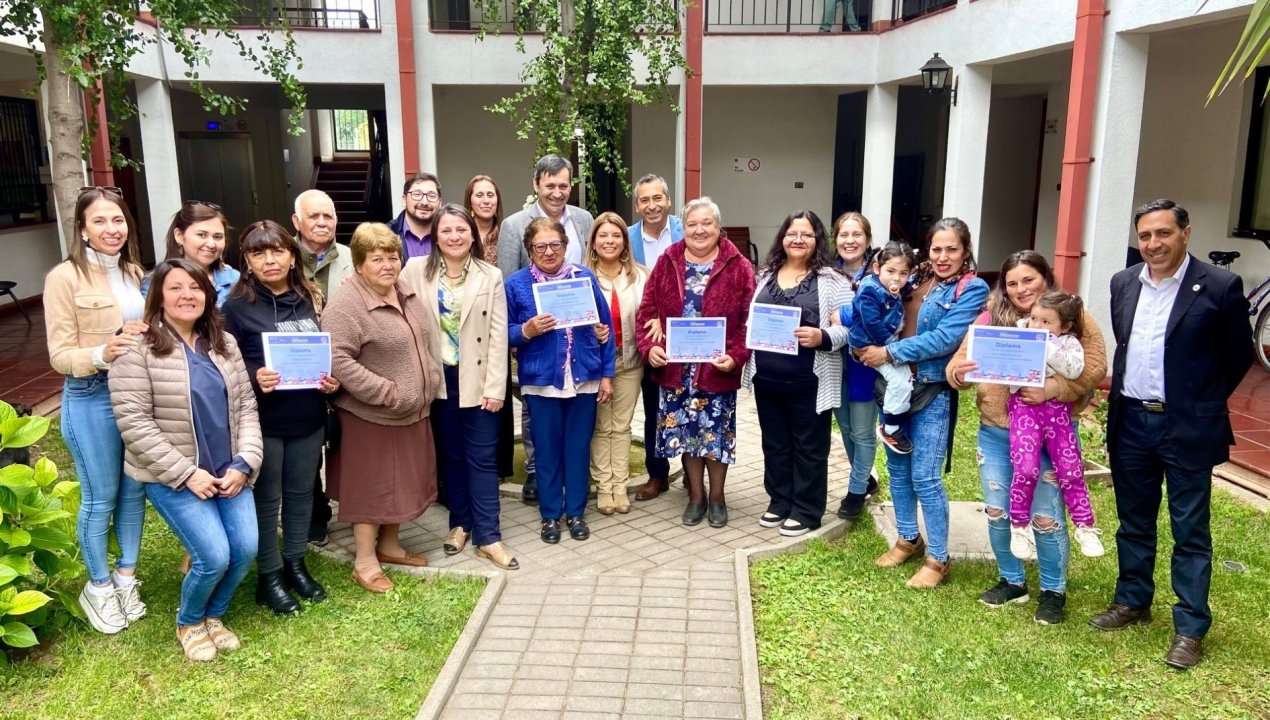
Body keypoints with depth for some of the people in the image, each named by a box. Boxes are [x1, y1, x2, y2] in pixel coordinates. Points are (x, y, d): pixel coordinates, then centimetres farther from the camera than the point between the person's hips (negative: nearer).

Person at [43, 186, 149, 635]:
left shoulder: (133, 271, 7)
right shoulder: (65, 277, -12)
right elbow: (60, 356, -13)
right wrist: (103, 354, -31)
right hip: (91, 399, -6)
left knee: (135, 491, 15)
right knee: (99, 499, 6)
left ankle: (126, 576, 32)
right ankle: (98, 587, 25)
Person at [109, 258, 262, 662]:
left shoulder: (224, 343, 6)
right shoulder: (138, 348, -11)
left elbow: (246, 405, 6)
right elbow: (133, 421, -15)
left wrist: (244, 463, -7)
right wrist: (186, 473, -17)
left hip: (228, 471, 5)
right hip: (172, 476, -5)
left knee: (246, 549, -5)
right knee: (214, 556, -14)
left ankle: (214, 615, 26)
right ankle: (188, 623, 19)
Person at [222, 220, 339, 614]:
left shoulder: (310, 300, 6)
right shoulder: (237, 306, -7)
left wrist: (332, 379, -4)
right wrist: (254, 377, -26)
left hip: (308, 418, 4)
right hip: (263, 421, -4)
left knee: (301, 492, 16)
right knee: (266, 499, 8)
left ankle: (295, 564, 33)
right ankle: (269, 576, 23)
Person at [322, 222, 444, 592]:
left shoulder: (407, 292, 6)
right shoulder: (346, 306, -19)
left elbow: (428, 340, 17)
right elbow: (338, 361, -26)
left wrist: (430, 384, 9)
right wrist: (386, 392, -25)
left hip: (413, 410, 8)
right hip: (371, 415, -8)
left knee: (402, 480, 18)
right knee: (372, 485, 4)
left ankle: (389, 545, 35)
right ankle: (365, 561, 18)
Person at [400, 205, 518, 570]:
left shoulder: (491, 276, -1)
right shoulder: (416, 270, 0)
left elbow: (498, 334, -4)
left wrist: (495, 387, -10)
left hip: (478, 380, -1)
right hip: (438, 379, 1)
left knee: (482, 458, 2)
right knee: (450, 455, 14)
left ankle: (488, 536, 9)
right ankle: (460, 523, 28)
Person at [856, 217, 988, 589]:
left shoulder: (972, 289, -7)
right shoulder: (915, 278, 9)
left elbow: (944, 339, -18)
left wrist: (888, 353, -18)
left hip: (932, 391, -6)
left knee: (924, 477, -4)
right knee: (897, 467, 14)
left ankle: (938, 559, 11)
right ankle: (908, 538, 32)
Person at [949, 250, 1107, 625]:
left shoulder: (1074, 318, -4)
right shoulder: (990, 318, 4)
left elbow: (1094, 368, -13)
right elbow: (961, 359, 1)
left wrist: (1050, 389, -28)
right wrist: (959, 372, -24)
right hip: (995, 432, 4)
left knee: (1046, 517, 3)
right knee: (997, 512, 10)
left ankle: (1053, 591, 24)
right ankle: (1011, 581, 31)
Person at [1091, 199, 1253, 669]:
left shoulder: (1219, 287, -9)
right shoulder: (1123, 284, 5)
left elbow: (1239, 356, 0)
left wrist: (1200, 403, 6)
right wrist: (1129, 393, 13)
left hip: (1187, 428, -5)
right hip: (1130, 422, 5)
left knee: (1190, 532, 5)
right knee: (1133, 523, 17)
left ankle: (1190, 629, 16)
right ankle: (1133, 601, 33)